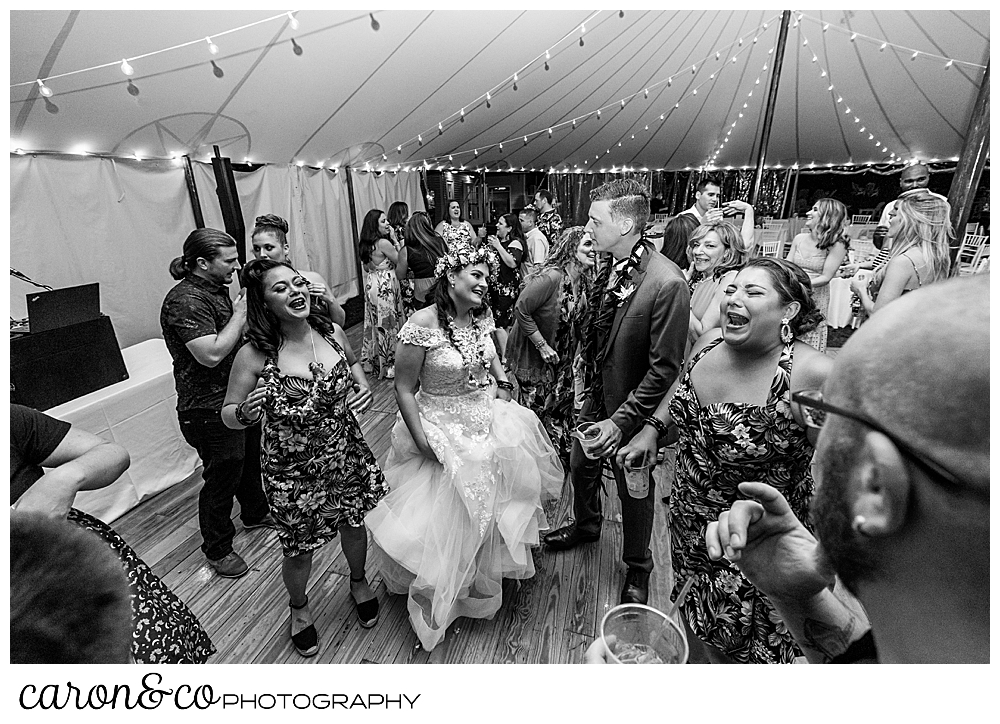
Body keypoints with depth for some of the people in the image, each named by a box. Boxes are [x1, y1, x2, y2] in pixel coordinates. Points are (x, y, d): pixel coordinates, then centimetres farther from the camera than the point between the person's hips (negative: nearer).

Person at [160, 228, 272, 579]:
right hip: (209, 408, -9)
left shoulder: (216, 289, 8)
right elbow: (212, 354, -30)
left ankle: (255, 513, 49)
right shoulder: (185, 300, -22)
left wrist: (246, 310, 2)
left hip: (238, 397, 10)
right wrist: (240, 314, -23)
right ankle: (217, 549, 27)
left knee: (249, 458, 25)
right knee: (222, 475, 6)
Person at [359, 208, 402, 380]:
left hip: (372, 286, 9)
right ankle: (388, 365, 11)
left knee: (374, 324, 16)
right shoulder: (383, 243, -18)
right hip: (385, 287, -9)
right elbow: (401, 262, -10)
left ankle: (372, 362, 27)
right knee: (388, 325, 1)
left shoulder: (366, 244, 8)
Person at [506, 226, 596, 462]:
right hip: (534, 358, -7)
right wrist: (542, 346, -21)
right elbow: (521, 310, -24)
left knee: (565, 406, 15)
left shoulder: (585, 281, -1)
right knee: (539, 411, 5)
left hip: (563, 358, 7)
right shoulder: (551, 277, -26)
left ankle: (565, 456, 35)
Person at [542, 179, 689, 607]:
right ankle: (586, 525, 56)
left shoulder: (667, 283, -26)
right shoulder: (608, 270, -3)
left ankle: (637, 567, 44)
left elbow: (665, 367, -23)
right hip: (596, 396, 7)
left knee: (634, 490, 15)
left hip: (633, 408, -6)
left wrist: (622, 420, -22)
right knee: (580, 466, 24)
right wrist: (588, 388, 5)